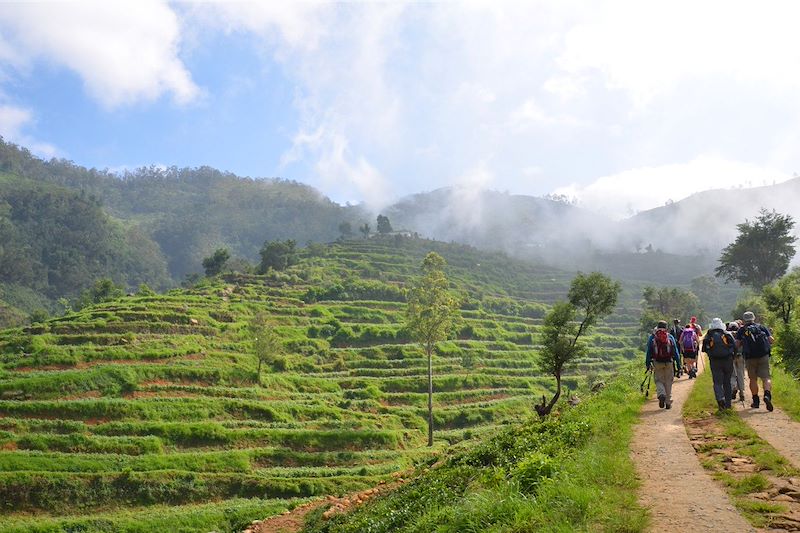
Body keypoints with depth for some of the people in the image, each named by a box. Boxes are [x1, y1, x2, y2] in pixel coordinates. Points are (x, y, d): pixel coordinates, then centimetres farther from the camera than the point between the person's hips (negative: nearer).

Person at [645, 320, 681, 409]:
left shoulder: (652, 337, 4)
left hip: (657, 362, 0)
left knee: (658, 380, 9)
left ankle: (661, 395, -19)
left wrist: (648, 364, 9)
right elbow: (675, 351, 4)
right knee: (668, 382, 9)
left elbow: (649, 351, 4)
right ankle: (668, 403, 10)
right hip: (669, 363, 0)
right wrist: (678, 363, 8)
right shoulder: (670, 337, 5)